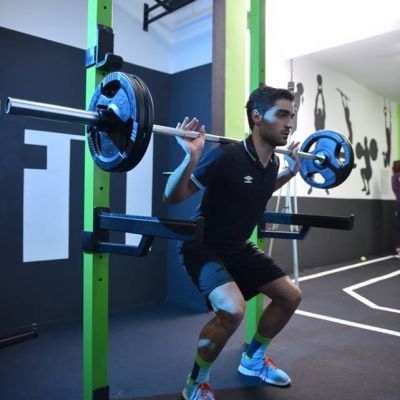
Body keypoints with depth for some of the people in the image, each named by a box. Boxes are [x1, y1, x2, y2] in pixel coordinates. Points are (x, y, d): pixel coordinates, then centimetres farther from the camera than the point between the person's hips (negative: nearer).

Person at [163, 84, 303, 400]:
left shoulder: (272, 163, -1)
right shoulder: (226, 156, -26)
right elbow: (171, 197, -22)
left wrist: (292, 171, 16)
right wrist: (191, 158, -37)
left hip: (238, 247, 9)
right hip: (202, 247, -8)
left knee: (291, 295, 9)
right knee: (232, 309, -31)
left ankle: (253, 360, 31)